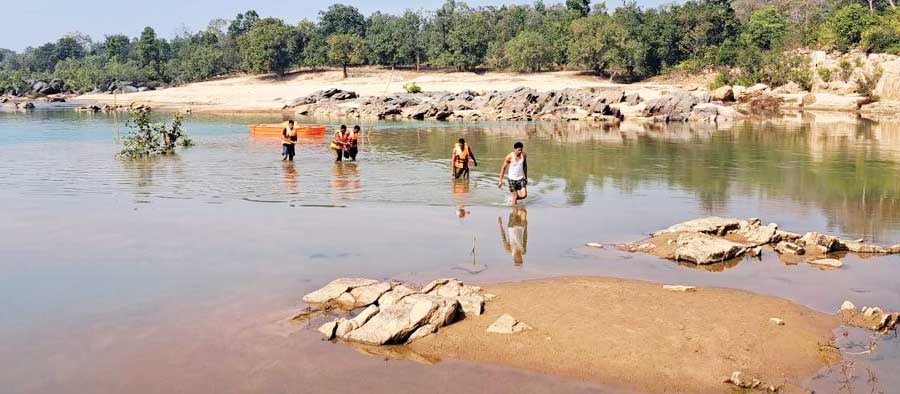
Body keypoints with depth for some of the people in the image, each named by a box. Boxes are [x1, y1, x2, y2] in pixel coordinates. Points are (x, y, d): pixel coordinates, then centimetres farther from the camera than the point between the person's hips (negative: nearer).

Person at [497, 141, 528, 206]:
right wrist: (500, 180, -10)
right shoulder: (509, 157, -17)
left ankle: (514, 199, 24)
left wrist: (526, 177, 18)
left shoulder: (523, 155, -5)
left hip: (521, 178, 3)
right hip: (512, 179, -3)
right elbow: (503, 168, -9)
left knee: (524, 195, -7)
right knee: (515, 196, -3)